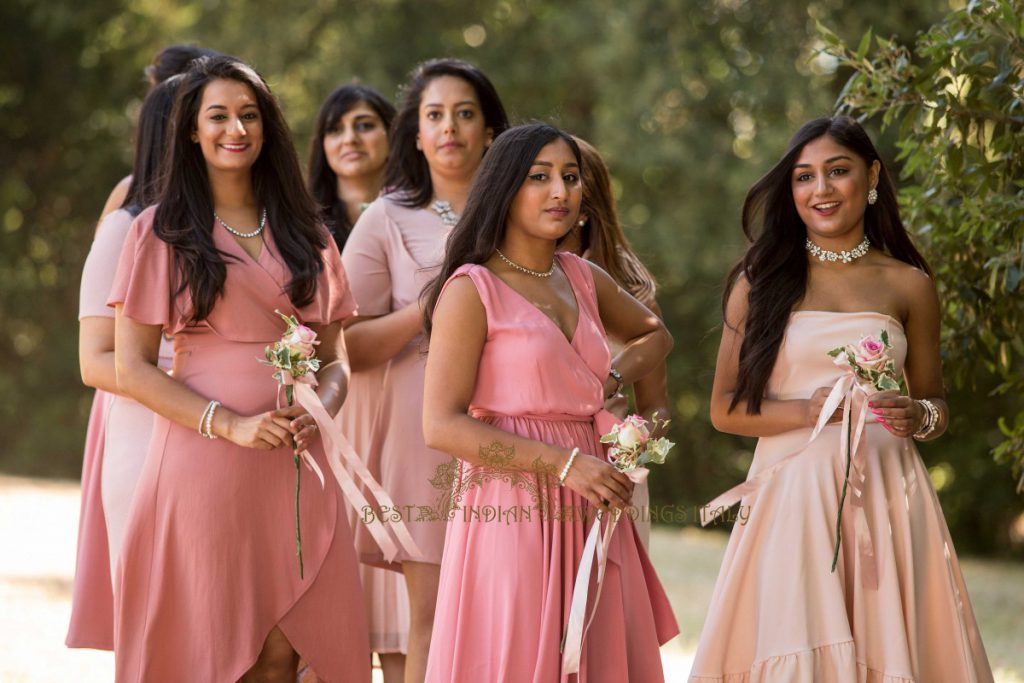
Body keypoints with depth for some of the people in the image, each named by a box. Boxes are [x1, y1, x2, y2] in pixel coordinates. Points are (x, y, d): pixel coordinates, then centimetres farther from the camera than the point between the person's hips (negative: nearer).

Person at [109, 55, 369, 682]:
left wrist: (315, 413, -6)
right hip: (202, 461, -3)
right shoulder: (161, 232, 3)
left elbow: (335, 358, 17)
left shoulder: (304, 234, 16)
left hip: (295, 467, 3)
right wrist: (230, 424, -14)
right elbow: (131, 369, -2)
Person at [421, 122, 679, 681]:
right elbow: (442, 426, -13)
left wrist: (612, 380, 11)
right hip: (512, 512, -6)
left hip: (588, 512, 6)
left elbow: (654, 334, 33)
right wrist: (563, 462, -18)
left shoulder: (583, 279, 13)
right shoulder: (472, 289, -6)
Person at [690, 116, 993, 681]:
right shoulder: (760, 280, 6)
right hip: (790, 495, -1)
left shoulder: (908, 285, 9)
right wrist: (807, 412, -12)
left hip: (885, 496, 1)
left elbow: (936, 405, 17)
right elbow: (724, 408, 4)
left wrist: (918, 417, -6)